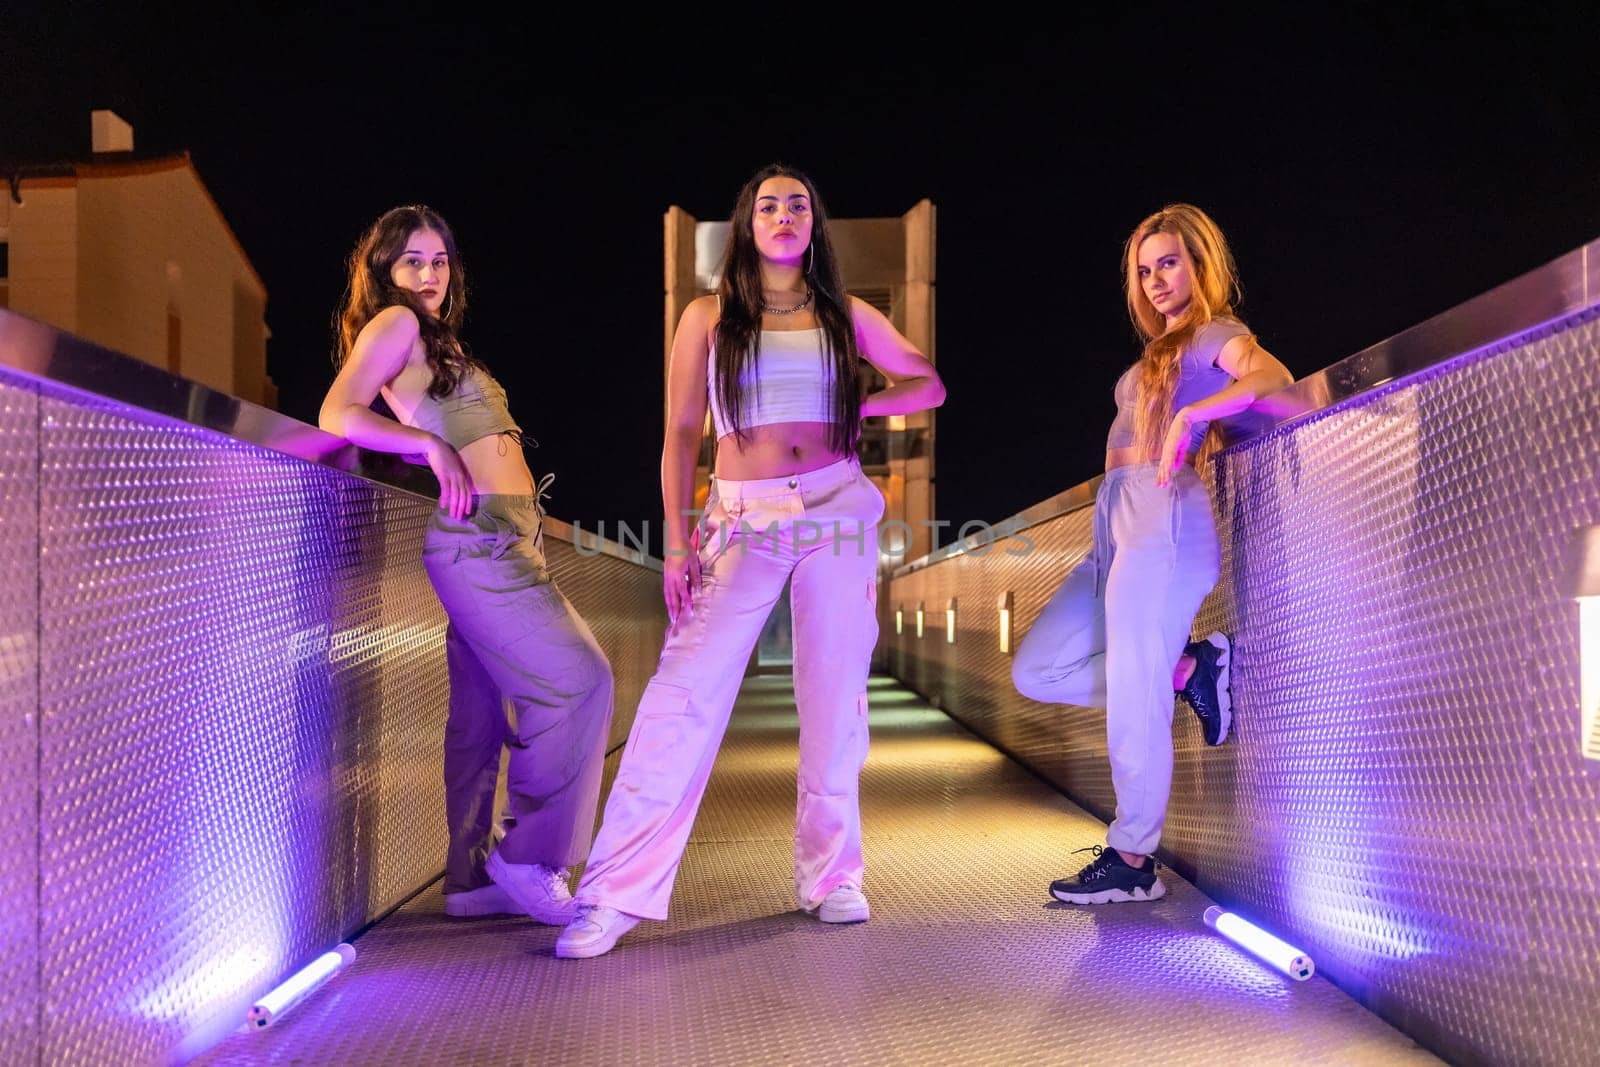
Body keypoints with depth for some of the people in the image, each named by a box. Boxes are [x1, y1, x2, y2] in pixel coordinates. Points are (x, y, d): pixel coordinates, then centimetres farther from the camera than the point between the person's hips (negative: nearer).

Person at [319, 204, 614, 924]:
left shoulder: (435, 341, 25)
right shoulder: (394, 323, -1)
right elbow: (338, 416, -15)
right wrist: (431, 445, -22)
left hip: (504, 538, 9)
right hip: (474, 534, -9)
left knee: (482, 709, 8)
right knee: (579, 680, -15)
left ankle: (471, 880, 12)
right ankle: (530, 857, -8)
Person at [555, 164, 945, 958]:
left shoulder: (844, 315, 11)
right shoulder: (709, 317, 7)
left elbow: (929, 386, 20)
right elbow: (681, 435, 4)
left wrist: (861, 407, 4)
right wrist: (677, 542, -4)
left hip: (836, 512, 2)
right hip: (740, 520, -2)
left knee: (834, 694, 2)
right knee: (685, 691, -12)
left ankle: (831, 876, 14)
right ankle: (616, 893, -12)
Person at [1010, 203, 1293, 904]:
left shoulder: (1215, 334, 2)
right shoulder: (1160, 354, 27)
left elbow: (1274, 378, -20)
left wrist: (1190, 414, -28)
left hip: (1164, 519, -9)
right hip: (1116, 525, 9)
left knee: (1133, 699, -8)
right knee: (1037, 671, 6)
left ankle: (1132, 862, 2)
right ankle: (1190, 669, 9)